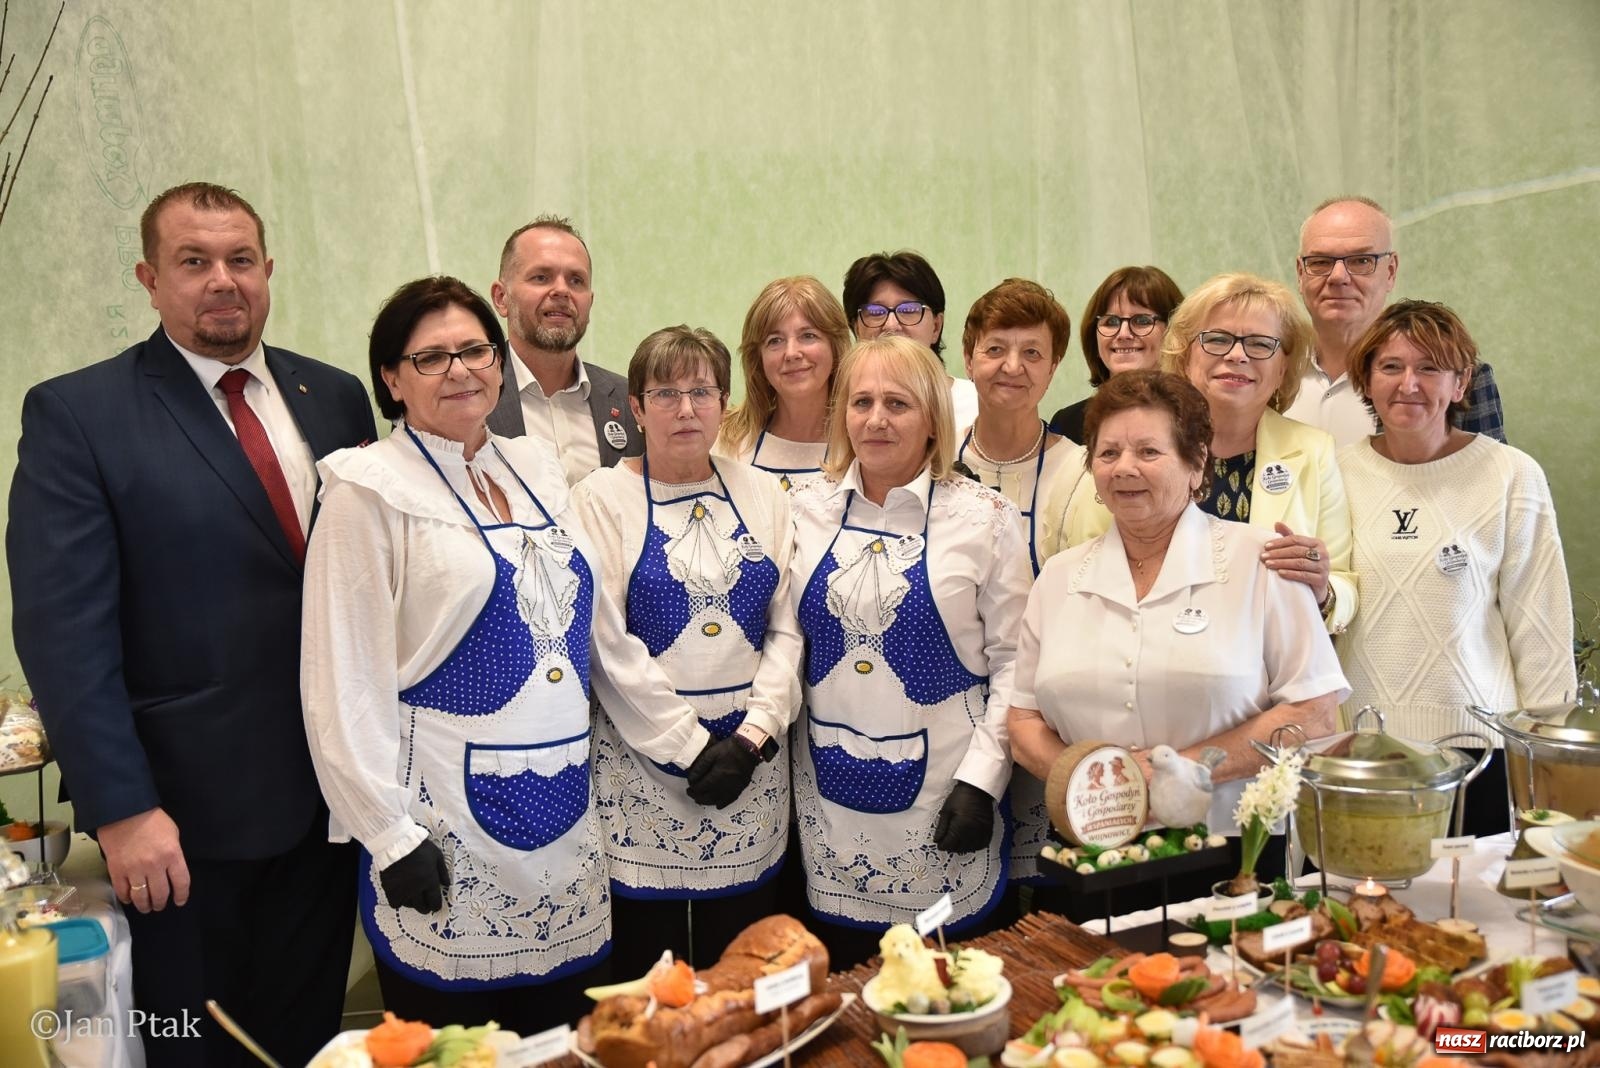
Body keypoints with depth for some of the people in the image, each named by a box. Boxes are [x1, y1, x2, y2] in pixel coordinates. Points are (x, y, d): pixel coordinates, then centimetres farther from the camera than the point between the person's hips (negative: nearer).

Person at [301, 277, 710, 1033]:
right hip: (447, 824, -5)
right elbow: (344, 677, -10)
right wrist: (389, 833, -14)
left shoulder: (536, 468, 10)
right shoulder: (372, 490, -7)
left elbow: (602, 630, 13)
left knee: (563, 1040, 13)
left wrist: (686, 741, 12)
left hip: (565, 813, 5)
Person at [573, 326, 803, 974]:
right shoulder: (603, 497, -1)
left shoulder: (762, 494, 9)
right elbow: (606, 643, -9)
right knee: (646, 974, 5)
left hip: (751, 765, 3)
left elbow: (786, 629, 4)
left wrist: (752, 737, -7)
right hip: (641, 771, -3)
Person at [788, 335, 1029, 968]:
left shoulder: (983, 517, -4)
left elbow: (1011, 661, -3)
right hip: (831, 792, 3)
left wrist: (981, 779, -9)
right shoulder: (806, 510, 4)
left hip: (939, 791, -2)